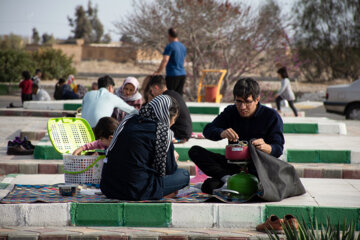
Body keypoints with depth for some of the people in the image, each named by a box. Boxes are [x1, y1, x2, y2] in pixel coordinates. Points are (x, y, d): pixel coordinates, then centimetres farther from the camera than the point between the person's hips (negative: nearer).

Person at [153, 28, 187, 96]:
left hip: (172, 75, -7)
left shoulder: (169, 46, -11)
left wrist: (157, 73, -24)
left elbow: (165, 61, -22)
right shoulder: (182, 46, 12)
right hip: (182, 74, 7)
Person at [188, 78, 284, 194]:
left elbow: (278, 149, -13)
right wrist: (222, 133, -27)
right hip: (234, 164, 3)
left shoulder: (271, 116, -5)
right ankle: (227, 178, -33)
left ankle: (218, 181, -37)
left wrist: (266, 147, -38)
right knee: (195, 151, -12)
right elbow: (208, 130, -3)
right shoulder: (230, 112, 6)